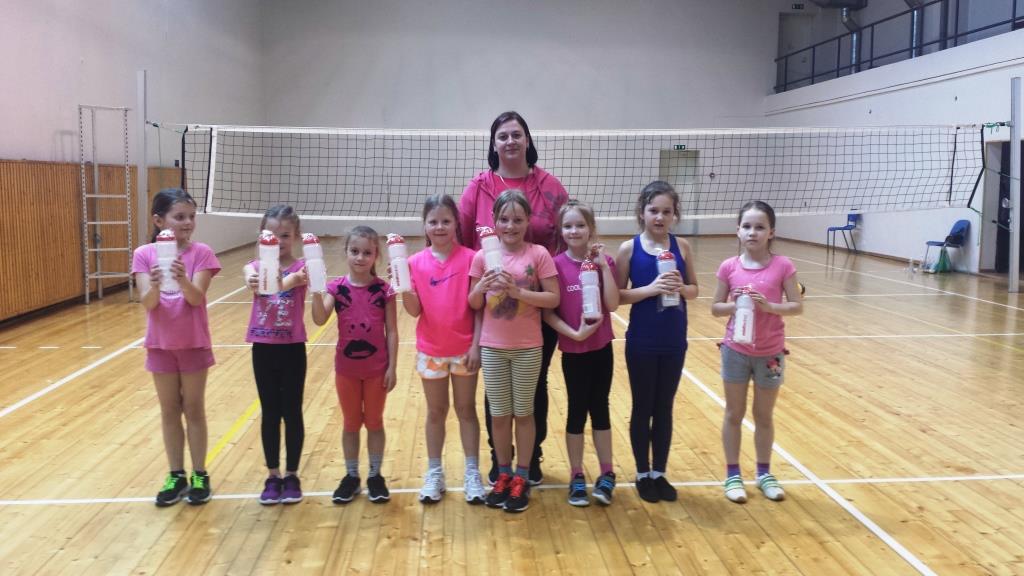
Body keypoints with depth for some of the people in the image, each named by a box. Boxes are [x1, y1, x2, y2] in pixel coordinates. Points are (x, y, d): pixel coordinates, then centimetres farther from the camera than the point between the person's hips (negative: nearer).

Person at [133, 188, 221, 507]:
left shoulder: (201, 253, -9)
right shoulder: (144, 254, -6)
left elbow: (196, 298, -20)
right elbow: (147, 303, -14)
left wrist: (182, 279, -41)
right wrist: (155, 285, -36)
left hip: (193, 344, -2)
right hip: (160, 344, 2)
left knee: (194, 409, 8)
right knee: (169, 411, 11)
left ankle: (199, 475, 18)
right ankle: (176, 476, 22)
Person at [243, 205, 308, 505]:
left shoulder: (301, 267, -6)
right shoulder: (256, 265, 1)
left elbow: (291, 281, -30)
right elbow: (250, 276, -24)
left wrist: (290, 281, -54)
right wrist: (252, 281, -48)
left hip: (292, 349, -2)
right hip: (263, 349, 2)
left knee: (292, 413, 7)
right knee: (270, 413, 11)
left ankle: (292, 475, 19)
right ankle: (272, 476, 21)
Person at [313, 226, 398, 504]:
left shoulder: (384, 289, -8)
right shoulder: (336, 287, -5)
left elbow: (391, 331, -5)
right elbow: (319, 319, -19)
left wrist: (392, 367, -8)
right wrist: (316, 290, -33)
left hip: (376, 368, -1)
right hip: (346, 368, 1)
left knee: (374, 423, 12)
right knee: (350, 424, 14)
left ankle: (375, 475, 26)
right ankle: (351, 476, 28)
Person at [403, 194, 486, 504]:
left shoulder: (469, 258, -8)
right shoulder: (416, 262, -3)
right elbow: (414, 310, -4)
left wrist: (477, 344, -11)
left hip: (464, 349, -2)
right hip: (431, 349, 2)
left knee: (466, 409, 10)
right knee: (435, 412, 13)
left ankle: (472, 473, 19)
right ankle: (434, 473, 24)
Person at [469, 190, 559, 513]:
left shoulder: (538, 255, -7)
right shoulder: (483, 256, 0)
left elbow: (553, 298, -10)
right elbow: (474, 304, 3)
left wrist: (518, 292, -21)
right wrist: (482, 286, -18)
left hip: (528, 348, -2)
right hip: (492, 348, 2)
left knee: (523, 413, 9)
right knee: (499, 415, 11)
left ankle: (522, 478, 21)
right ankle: (503, 475, 26)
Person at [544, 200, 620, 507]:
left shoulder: (604, 261, -2)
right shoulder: (557, 264, -8)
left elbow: (613, 304, -12)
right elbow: (548, 312, -9)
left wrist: (604, 266, -17)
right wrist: (574, 333, -18)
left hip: (601, 348, 2)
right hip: (573, 350, -2)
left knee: (600, 408, 11)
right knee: (577, 411, 8)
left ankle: (606, 474, 23)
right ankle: (577, 477, 20)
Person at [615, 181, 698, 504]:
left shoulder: (681, 246, 1)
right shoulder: (630, 248, -6)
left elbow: (694, 290, 7)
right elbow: (617, 296, -8)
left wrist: (681, 288, -14)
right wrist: (649, 289, -22)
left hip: (674, 342, 3)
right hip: (641, 342, -2)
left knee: (664, 409, 13)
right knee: (642, 409, 10)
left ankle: (659, 473, 27)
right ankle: (642, 475, 23)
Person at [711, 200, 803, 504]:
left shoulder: (783, 266, -9)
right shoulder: (729, 267, -6)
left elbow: (797, 306, -8)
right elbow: (716, 307, 0)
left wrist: (769, 306, -23)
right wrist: (735, 305, -19)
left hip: (770, 353, 0)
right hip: (736, 351, 1)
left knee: (764, 416, 14)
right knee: (734, 414, 11)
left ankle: (764, 473, 30)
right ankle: (733, 475, 23)